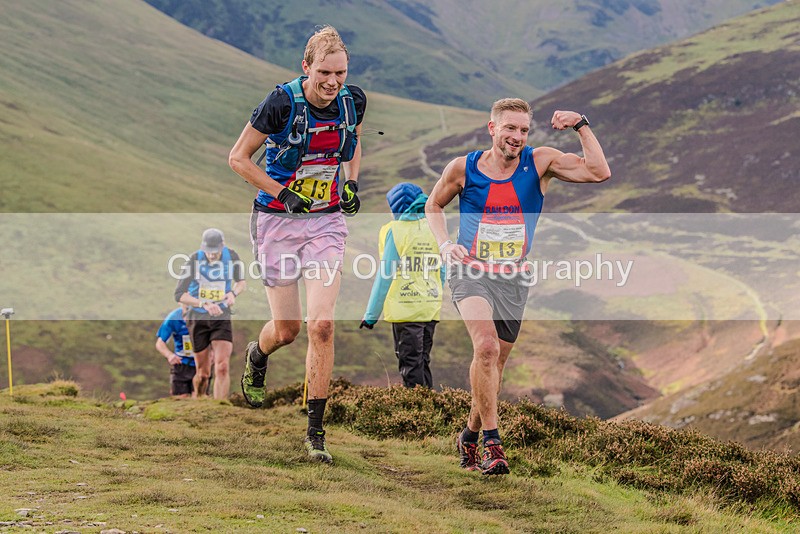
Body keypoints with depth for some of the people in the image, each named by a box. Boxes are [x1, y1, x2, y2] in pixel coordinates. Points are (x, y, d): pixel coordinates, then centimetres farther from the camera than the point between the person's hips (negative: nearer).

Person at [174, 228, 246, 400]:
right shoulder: (195, 259, -14)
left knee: (222, 367, -17)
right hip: (197, 319, -1)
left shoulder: (231, 256, -6)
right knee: (203, 373, 5)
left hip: (222, 318, 1)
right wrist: (204, 304, -33)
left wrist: (233, 293, -12)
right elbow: (179, 295, -19)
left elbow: (241, 281, 12)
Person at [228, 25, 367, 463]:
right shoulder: (282, 103, -18)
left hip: (327, 221, 2)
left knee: (321, 325, -12)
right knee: (286, 330, 5)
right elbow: (238, 157, -9)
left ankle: (315, 432, -4)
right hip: (278, 221, -2)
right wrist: (284, 194, -16)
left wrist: (352, 183, 3)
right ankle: (256, 359, 45)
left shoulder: (353, 101, -6)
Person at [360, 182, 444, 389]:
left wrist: (371, 315, -4)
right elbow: (442, 274, 13)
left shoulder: (394, 231, -8)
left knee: (410, 365, -2)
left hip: (405, 309, -5)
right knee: (423, 362, 16)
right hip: (431, 308, 5)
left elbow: (385, 276, -9)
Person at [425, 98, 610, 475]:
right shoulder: (463, 168, -4)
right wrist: (444, 244, -3)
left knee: (494, 365, 11)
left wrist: (581, 126, -18)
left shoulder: (540, 162, -4)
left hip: (514, 279, 3)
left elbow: (598, 172, -12)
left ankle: (470, 435, 35)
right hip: (470, 273, -3)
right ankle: (491, 442, -22)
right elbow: (434, 205, 13)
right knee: (487, 347, -26)